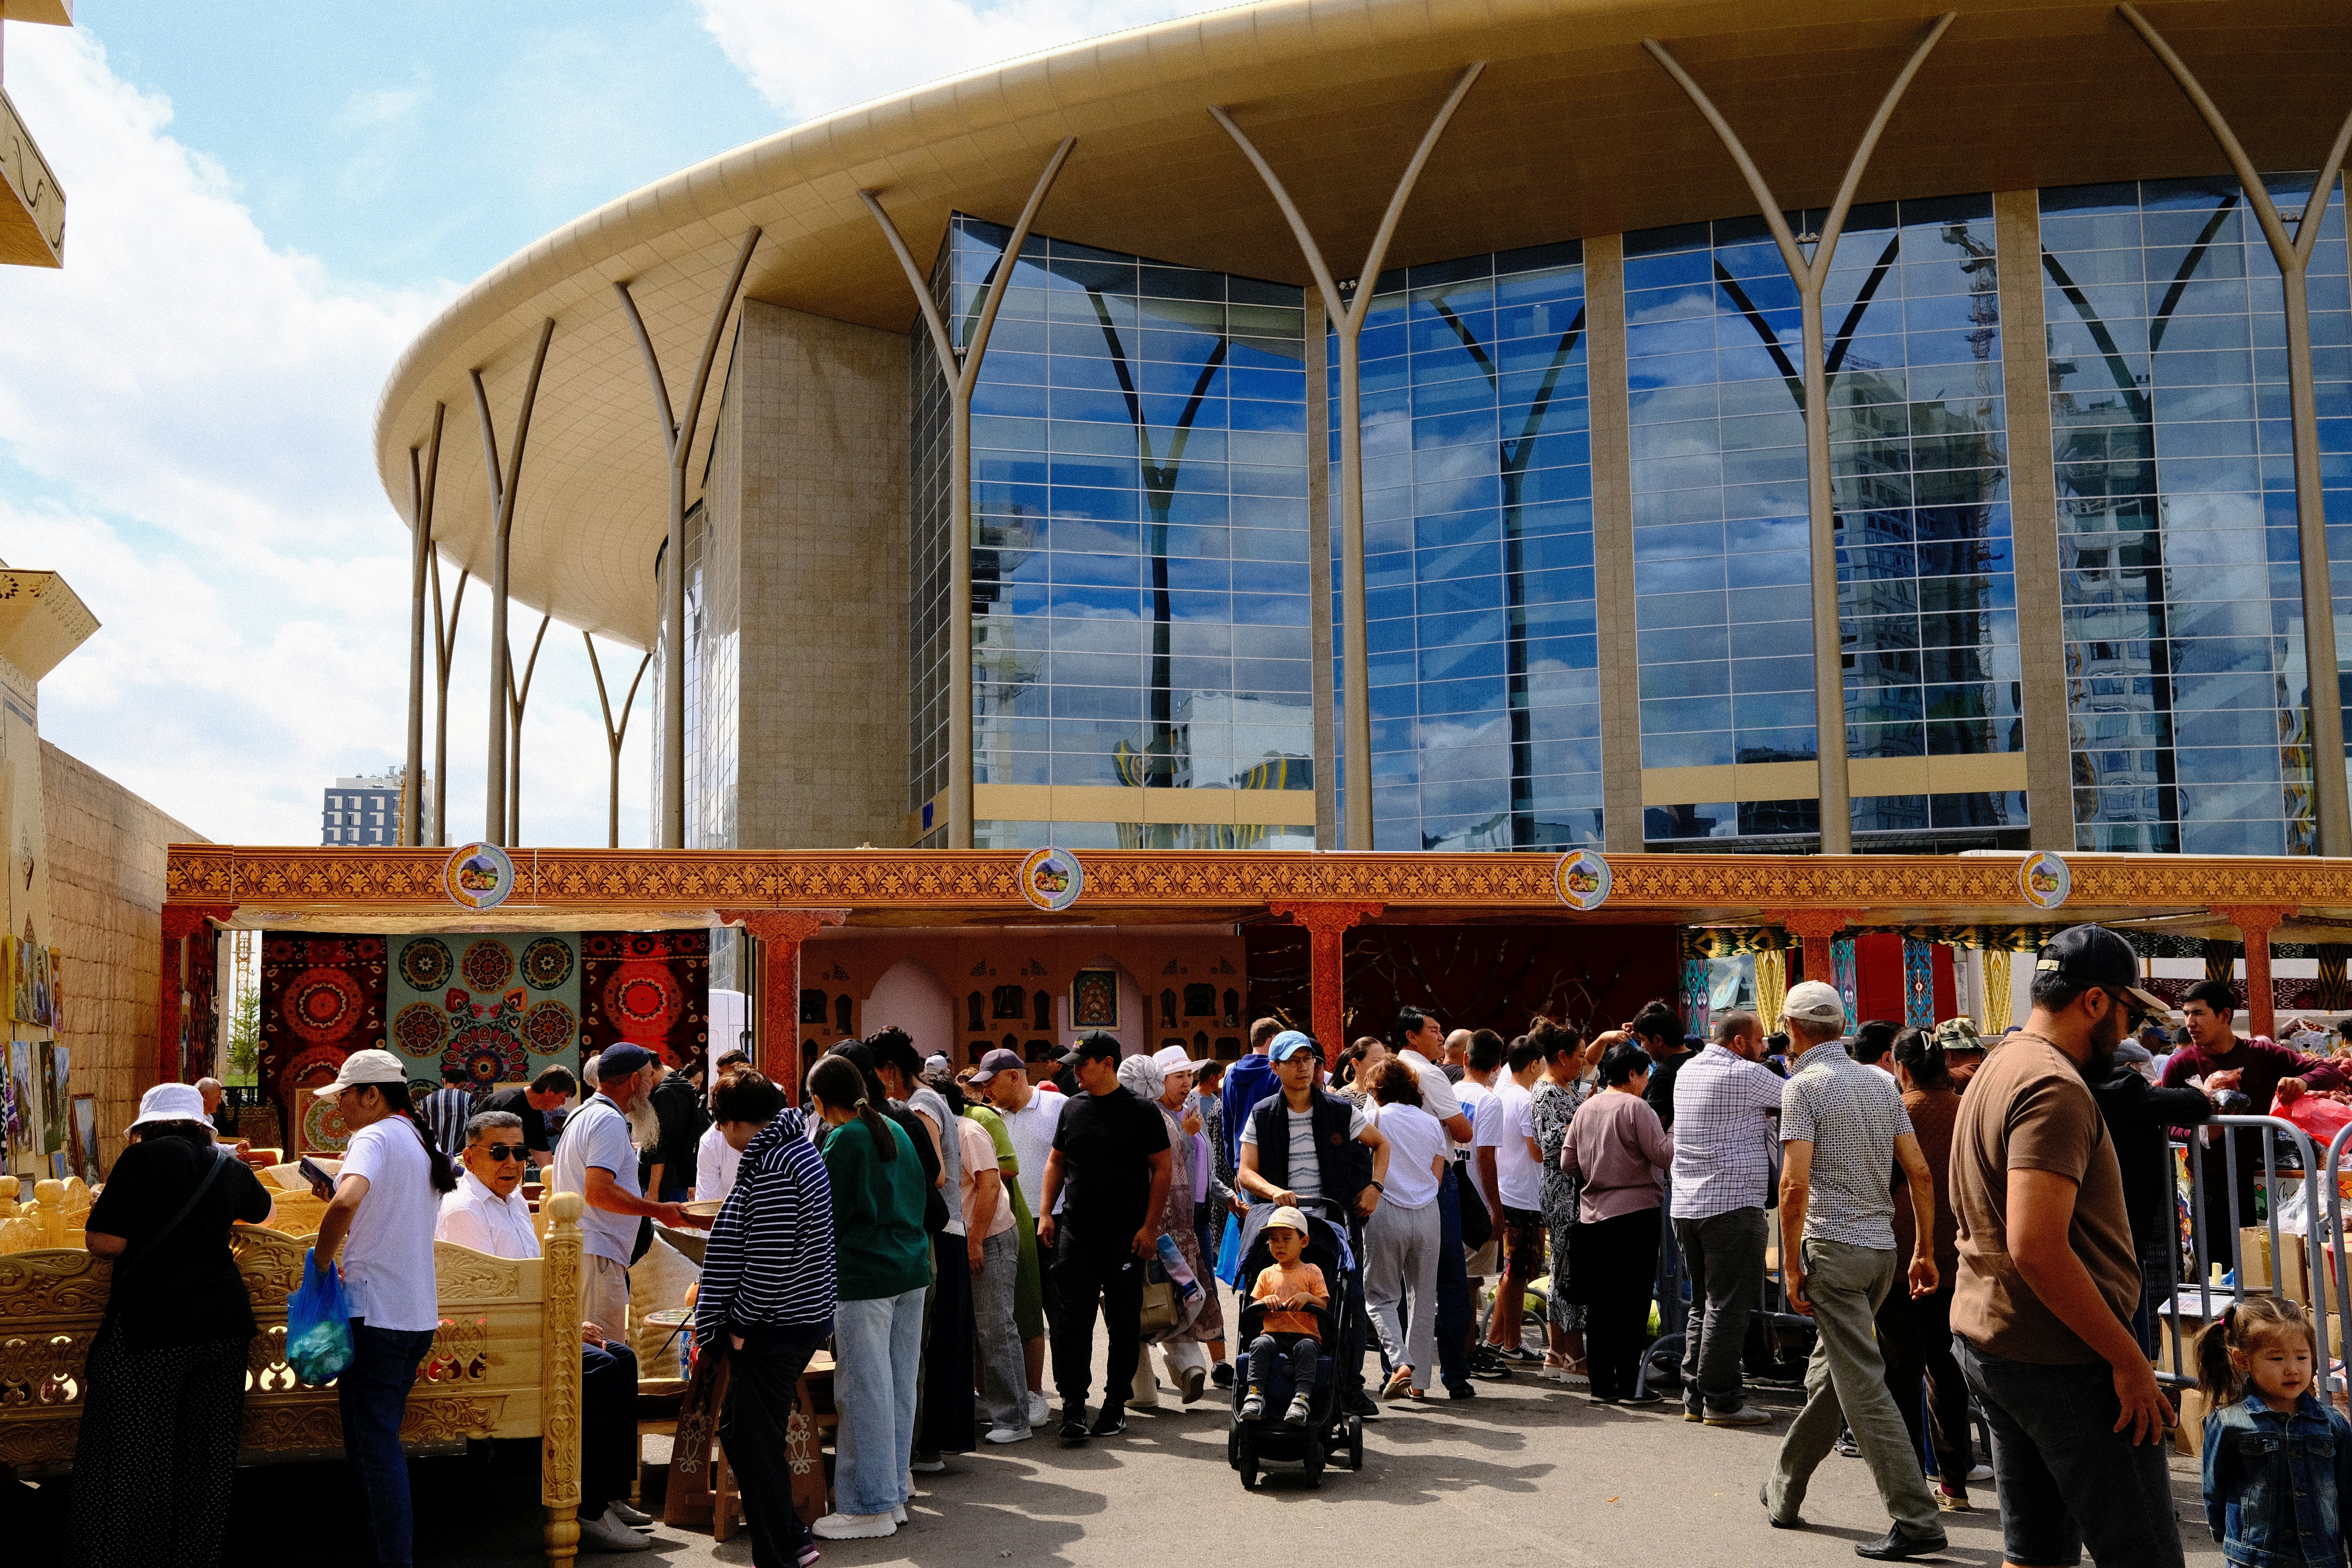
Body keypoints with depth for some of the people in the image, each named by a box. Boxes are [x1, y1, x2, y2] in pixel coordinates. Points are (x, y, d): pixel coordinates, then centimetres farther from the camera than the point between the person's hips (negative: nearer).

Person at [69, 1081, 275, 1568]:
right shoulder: (229, 1167, 10)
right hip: (224, 1323, 5)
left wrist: (101, 1206, 9)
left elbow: (105, 1243, -11)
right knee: (205, 1458, 12)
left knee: (128, 1460, 2)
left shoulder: (143, 1157, -6)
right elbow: (263, 1210, 32)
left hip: (148, 1322, -5)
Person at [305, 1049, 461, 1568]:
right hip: (419, 1314, 9)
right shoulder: (423, 1144, 16)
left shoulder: (375, 1138, -11)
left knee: (373, 1444, -3)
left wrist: (320, 1258, -17)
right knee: (384, 1440, 17)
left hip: (375, 1312, -9)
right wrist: (337, 1198, 15)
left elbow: (347, 1202, -30)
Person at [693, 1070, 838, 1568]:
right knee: (738, 1432, 18)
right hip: (804, 1320, 10)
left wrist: (739, 1323, -13)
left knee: (758, 1444, -1)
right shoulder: (798, 1149, 14)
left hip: (774, 1329, -10)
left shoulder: (772, 1166, -19)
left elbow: (772, 1261, -24)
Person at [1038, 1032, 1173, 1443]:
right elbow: (1057, 1161, 17)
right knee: (1071, 1320, -4)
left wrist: (1149, 1227, -10)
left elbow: (1162, 1169, -4)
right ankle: (1073, 1406, -1)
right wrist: (1046, 1214, 7)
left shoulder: (1141, 1112, -4)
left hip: (1126, 1235, -3)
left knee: (1124, 1323, 5)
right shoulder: (1073, 1108, 9)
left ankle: (1115, 1405, 16)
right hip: (1075, 1230, 3)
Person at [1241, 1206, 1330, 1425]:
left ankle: (1302, 1399, -46)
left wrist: (1308, 1297, -18)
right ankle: (1255, 1395, -39)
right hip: (1273, 1334, 2)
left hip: (1306, 1335, -2)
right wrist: (1265, 1301, -8)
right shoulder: (1267, 1274, 18)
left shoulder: (1312, 1272, 11)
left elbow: (1324, 1306, 2)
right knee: (1260, 1344, -33)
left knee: (1306, 1348, -38)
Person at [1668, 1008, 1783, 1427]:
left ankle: (1695, 1396, 16)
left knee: (1703, 1304, 14)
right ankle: (1721, 1400, -1)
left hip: (1686, 1204, 8)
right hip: (1732, 1204, -8)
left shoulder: (1688, 1071, 13)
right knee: (1728, 1306, -3)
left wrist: (1758, 1110, 18)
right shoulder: (1747, 1075, -11)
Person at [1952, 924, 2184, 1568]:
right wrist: (2128, 1359, -21)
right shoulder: (2055, 1087, -18)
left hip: (1987, 1339, 10)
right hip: (2059, 1357, -10)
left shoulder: (1998, 1069, 14)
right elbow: (2037, 1246, -28)